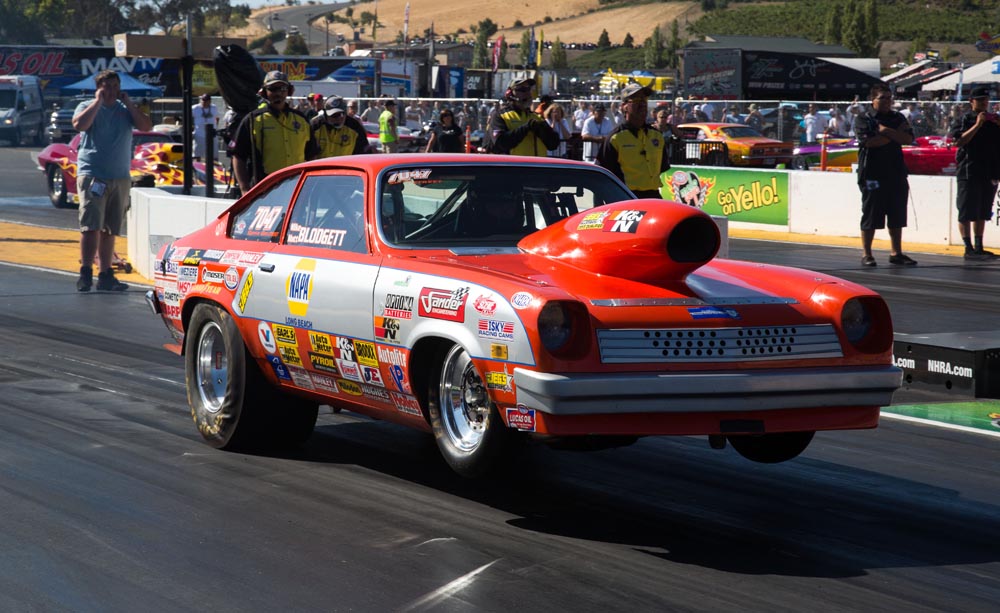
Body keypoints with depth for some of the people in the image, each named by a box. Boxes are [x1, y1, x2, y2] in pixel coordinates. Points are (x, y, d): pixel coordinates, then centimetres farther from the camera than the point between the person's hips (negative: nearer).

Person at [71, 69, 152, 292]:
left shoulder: (126, 110, 14)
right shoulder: (87, 107, 4)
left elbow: (146, 126, -1)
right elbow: (80, 124, -17)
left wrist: (128, 103, -3)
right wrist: (98, 101, -11)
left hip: (120, 178, 4)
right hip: (92, 174, -4)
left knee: (109, 230, 8)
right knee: (91, 227, -13)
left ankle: (105, 275, 12)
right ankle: (85, 274, -14)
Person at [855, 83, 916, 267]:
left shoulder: (898, 118, 14)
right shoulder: (864, 119, 0)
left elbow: (908, 139, 0)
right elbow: (869, 141, -16)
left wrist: (887, 131, -11)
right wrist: (896, 135, -5)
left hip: (896, 174, 5)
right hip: (872, 174, -5)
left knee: (897, 216, 8)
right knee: (870, 216, -2)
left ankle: (896, 253, 15)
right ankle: (867, 255, 4)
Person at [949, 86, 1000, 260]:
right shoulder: (964, 120, 0)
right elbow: (959, 141, -14)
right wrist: (977, 125, -17)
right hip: (969, 172, -6)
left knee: (982, 213, 9)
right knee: (966, 213, -5)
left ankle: (978, 247, 14)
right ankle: (969, 248, -5)